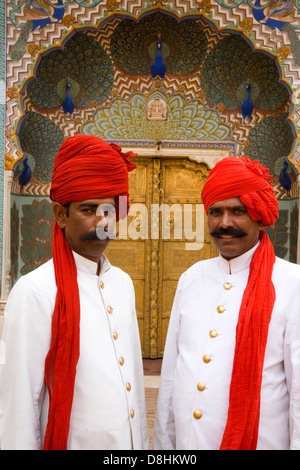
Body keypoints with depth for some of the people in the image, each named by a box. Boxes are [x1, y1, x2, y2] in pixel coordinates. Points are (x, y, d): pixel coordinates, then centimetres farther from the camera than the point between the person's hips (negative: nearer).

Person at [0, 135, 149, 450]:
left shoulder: (123, 283, 3)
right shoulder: (33, 292, -17)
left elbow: (135, 376, 7)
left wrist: (143, 441, 8)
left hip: (131, 442, 6)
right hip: (73, 440, -5)